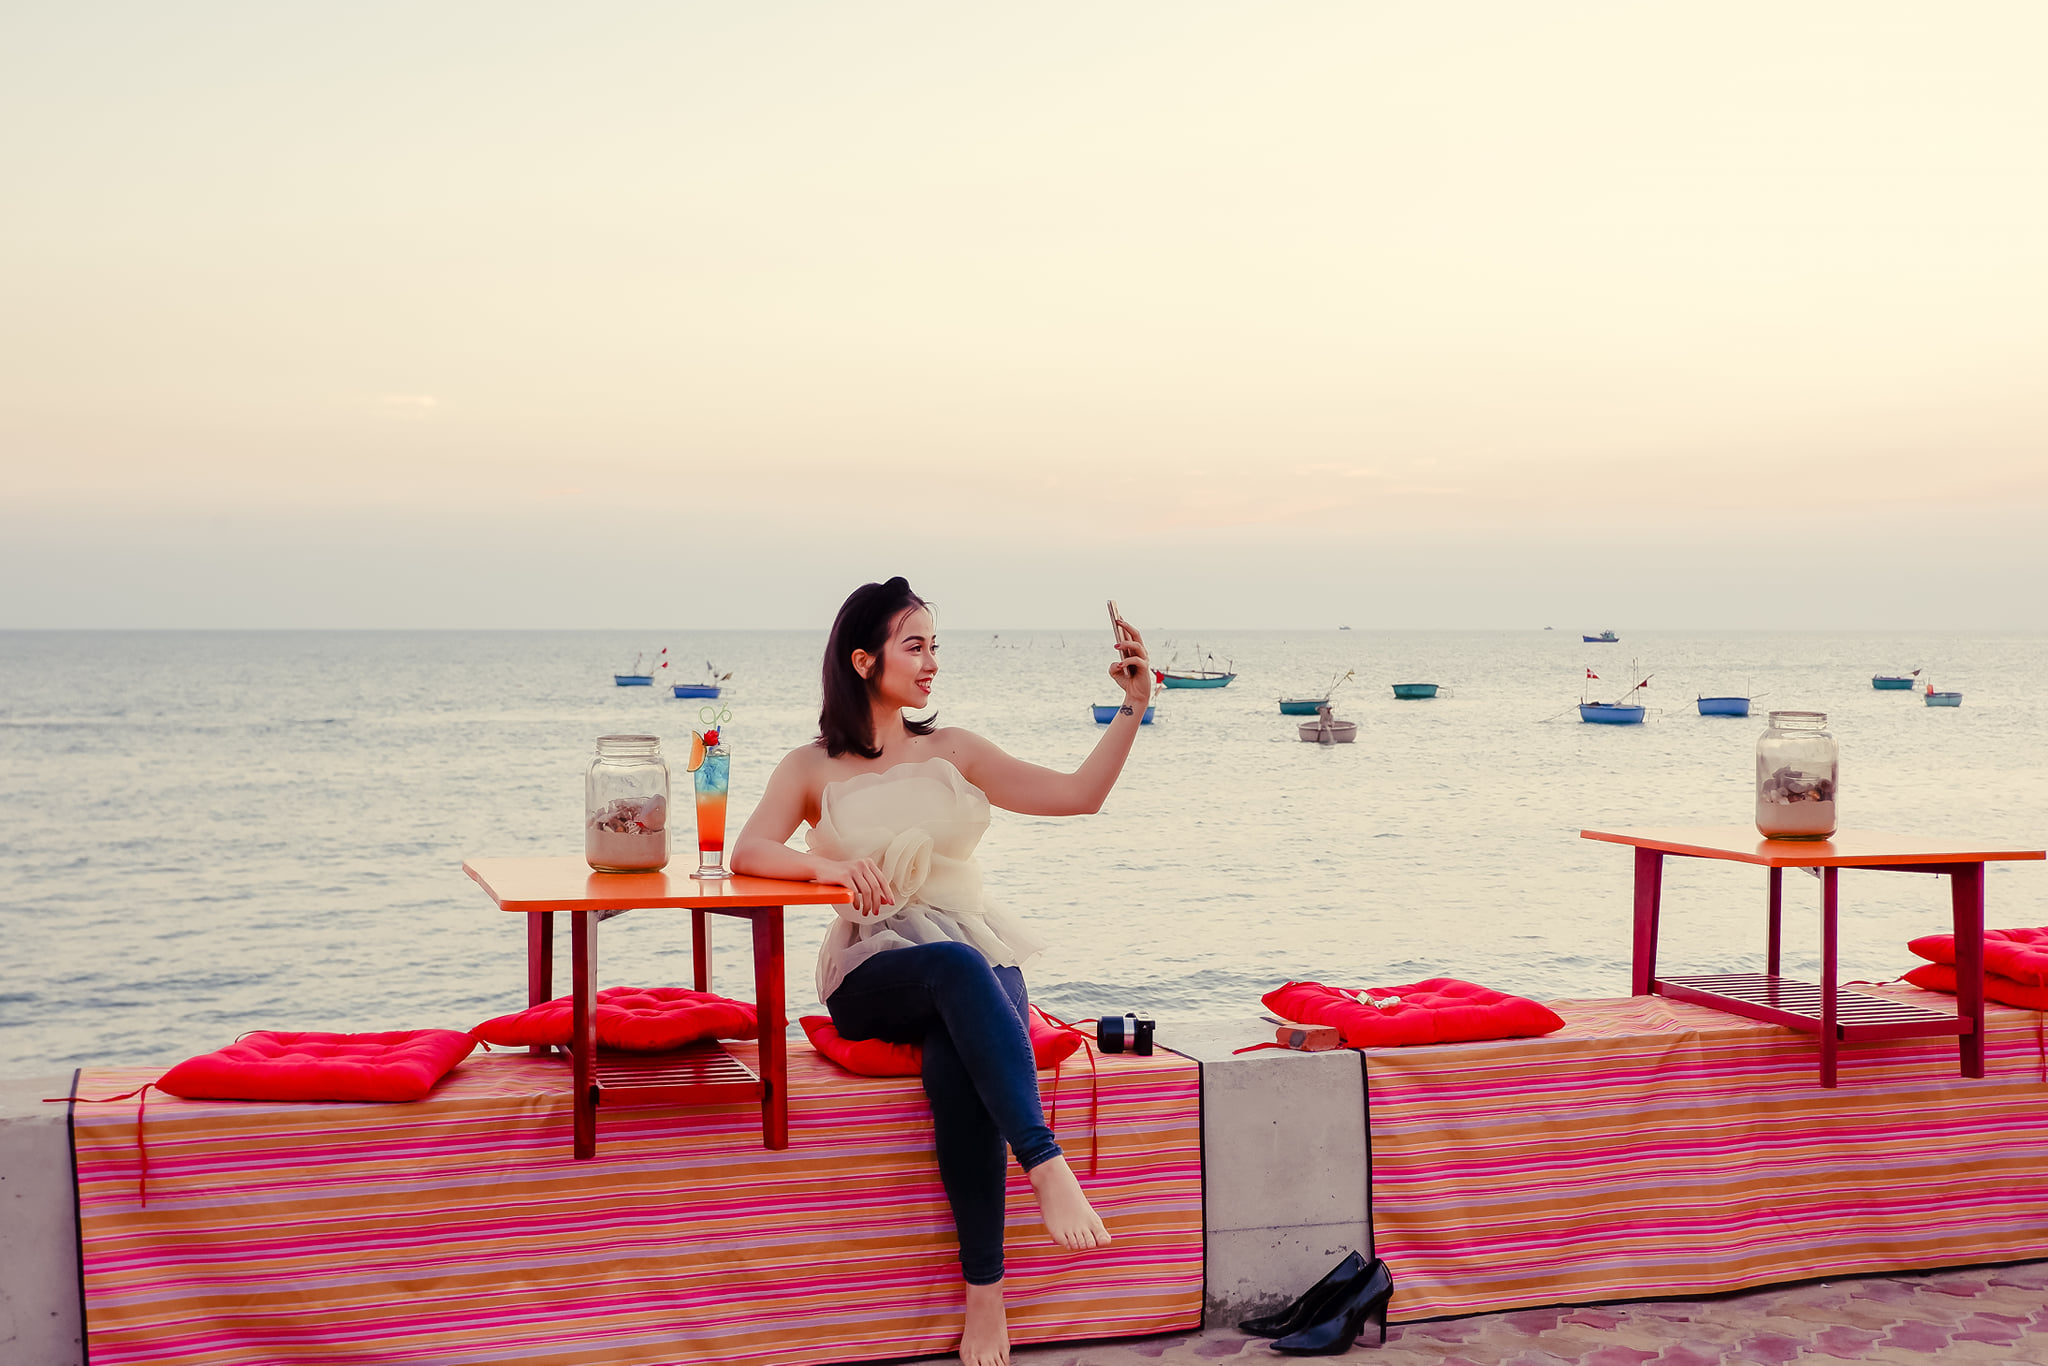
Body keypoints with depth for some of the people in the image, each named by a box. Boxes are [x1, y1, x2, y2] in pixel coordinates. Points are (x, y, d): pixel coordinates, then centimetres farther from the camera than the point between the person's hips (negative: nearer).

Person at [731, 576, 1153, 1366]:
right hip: (873, 973, -2)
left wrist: (1132, 709, 1)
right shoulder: (813, 768, 9)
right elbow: (747, 854, -7)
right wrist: (831, 866, -24)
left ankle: (985, 1294, -34)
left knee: (955, 1070, -35)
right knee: (959, 967, -39)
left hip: (978, 957, 2)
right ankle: (1043, 1161, -46)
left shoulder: (953, 752, 15)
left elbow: (1078, 795, 10)